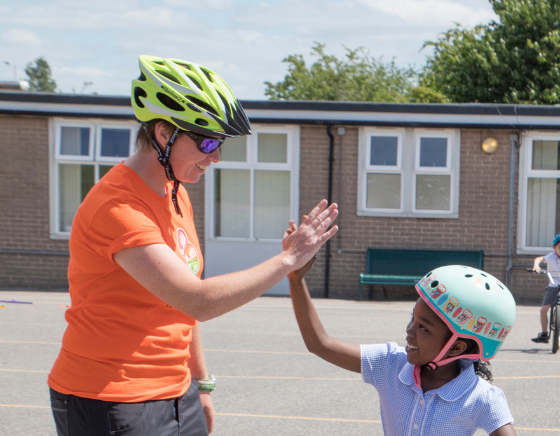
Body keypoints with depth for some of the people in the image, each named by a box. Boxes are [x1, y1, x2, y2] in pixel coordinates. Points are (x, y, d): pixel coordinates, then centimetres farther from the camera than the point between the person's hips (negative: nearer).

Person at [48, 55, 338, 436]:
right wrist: (288, 260, -20)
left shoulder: (177, 194, 9)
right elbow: (199, 300, -27)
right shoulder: (117, 208, -21)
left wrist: (201, 384, 19)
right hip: (112, 405, -8)